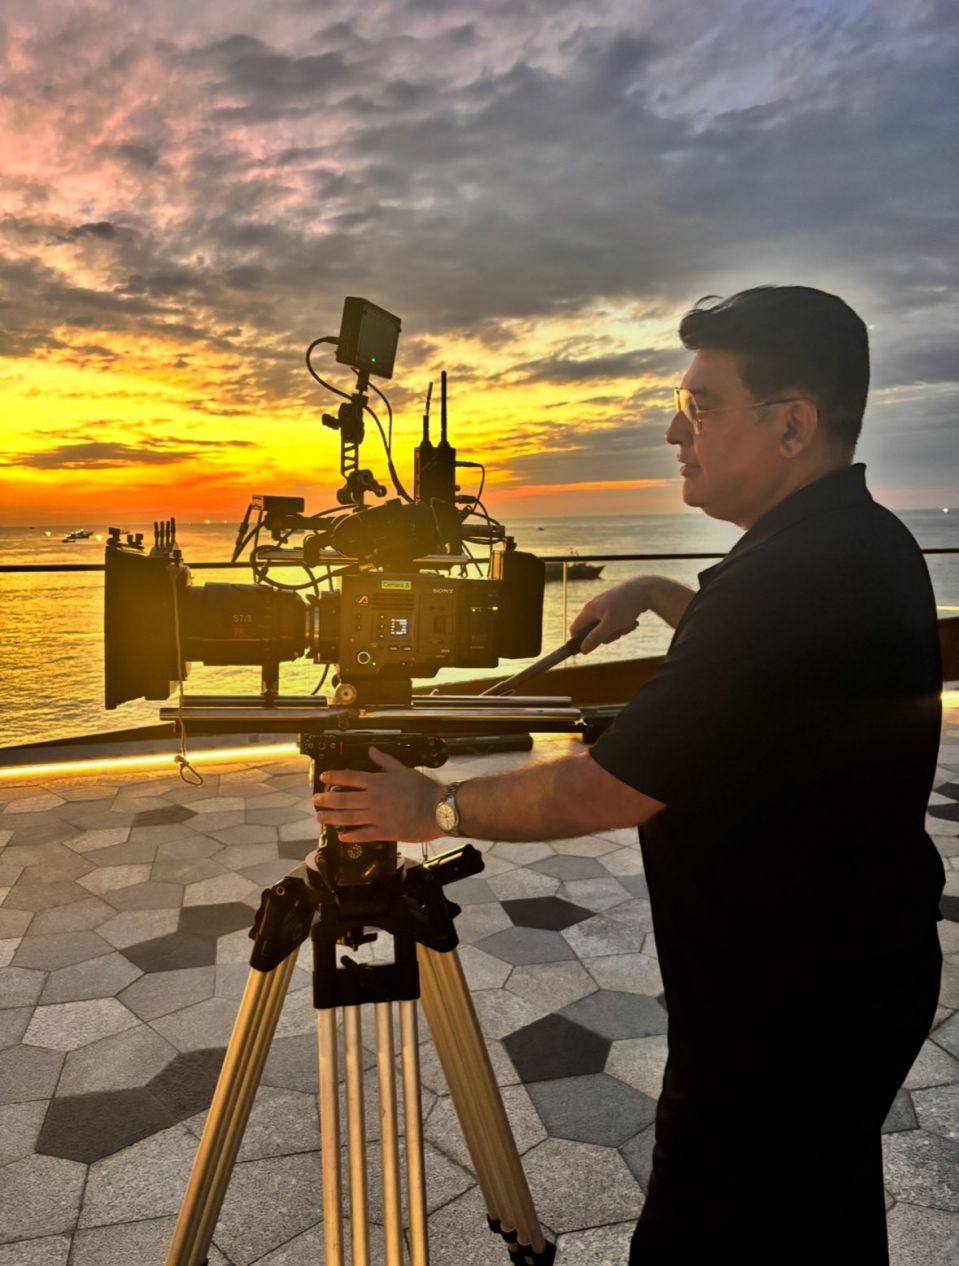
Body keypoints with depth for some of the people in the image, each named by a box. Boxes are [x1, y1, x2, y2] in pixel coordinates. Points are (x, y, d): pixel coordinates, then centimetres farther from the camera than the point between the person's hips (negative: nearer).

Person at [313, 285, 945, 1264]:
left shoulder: (790, 581, -29)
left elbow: (604, 793, -25)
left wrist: (438, 809, -11)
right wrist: (662, 597, 11)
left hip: (780, 1015, -9)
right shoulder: (869, 545, 3)